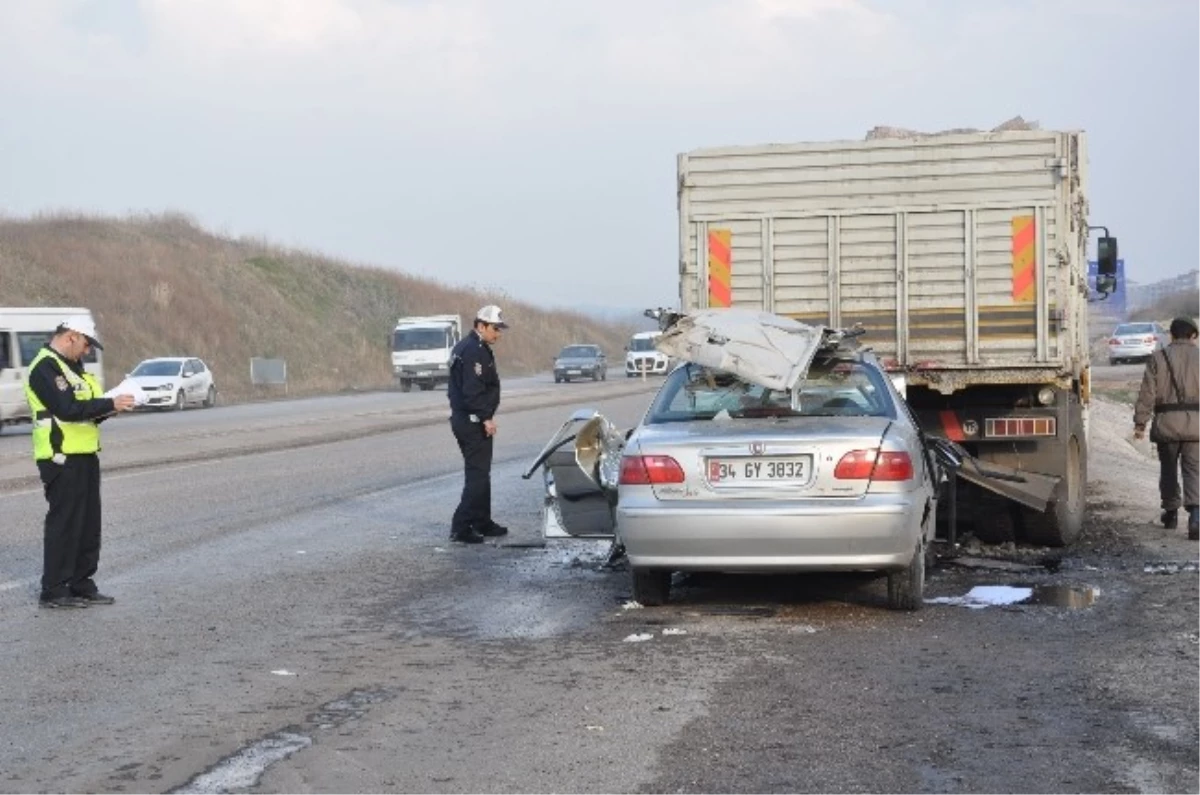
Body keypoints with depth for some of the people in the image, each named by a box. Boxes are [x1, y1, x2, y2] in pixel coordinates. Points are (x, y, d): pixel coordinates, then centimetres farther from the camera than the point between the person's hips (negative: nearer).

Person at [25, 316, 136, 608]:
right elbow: (67, 409, -24)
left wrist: (108, 407, 1)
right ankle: (53, 591, 2)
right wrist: (110, 404, -21)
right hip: (62, 458, -10)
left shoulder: (72, 366, 18)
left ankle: (81, 585, 19)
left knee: (88, 524, 12)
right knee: (63, 524, -5)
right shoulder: (45, 368, -13)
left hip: (84, 455, 10)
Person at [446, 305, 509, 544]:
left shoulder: (466, 347, 16)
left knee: (479, 472, 18)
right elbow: (473, 390, -24)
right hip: (472, 422, -11)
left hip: (463, 419, 11)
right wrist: (486, 418, -20)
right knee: (477, 474, -8)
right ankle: (461, 527, -10)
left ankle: (482, 523, 26)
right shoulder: (474, 351, -17)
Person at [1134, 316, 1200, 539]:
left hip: (1166, 422, 1)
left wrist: (1140, 423, 1)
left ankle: (1171, 513, 27)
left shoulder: (1157, 359, 2)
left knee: (1168, 469, 17)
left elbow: (1147, 393, -3)